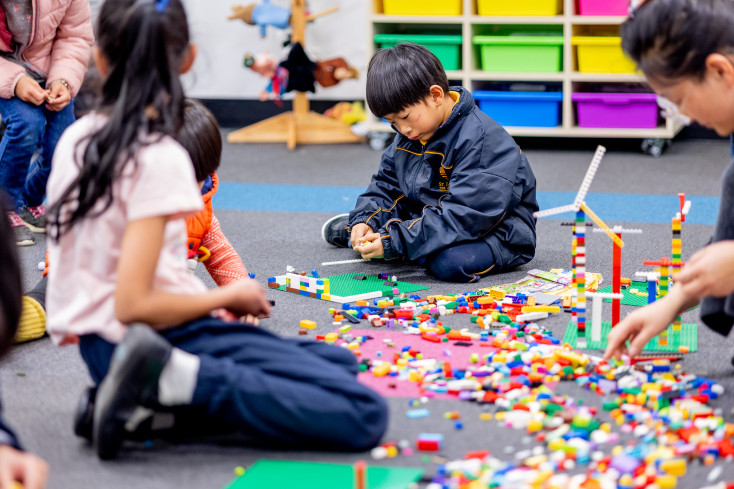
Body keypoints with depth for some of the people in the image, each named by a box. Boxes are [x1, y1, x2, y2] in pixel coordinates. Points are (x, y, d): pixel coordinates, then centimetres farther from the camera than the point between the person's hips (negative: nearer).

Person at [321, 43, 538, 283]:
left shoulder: (482, 139, -26)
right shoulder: (411, 134, 2)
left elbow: (463, 214, -32)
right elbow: (386, 186, 13)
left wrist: (395, 240, -35)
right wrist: (365, 220, -9)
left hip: (496, 232, -8)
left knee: (451, 262, -37)